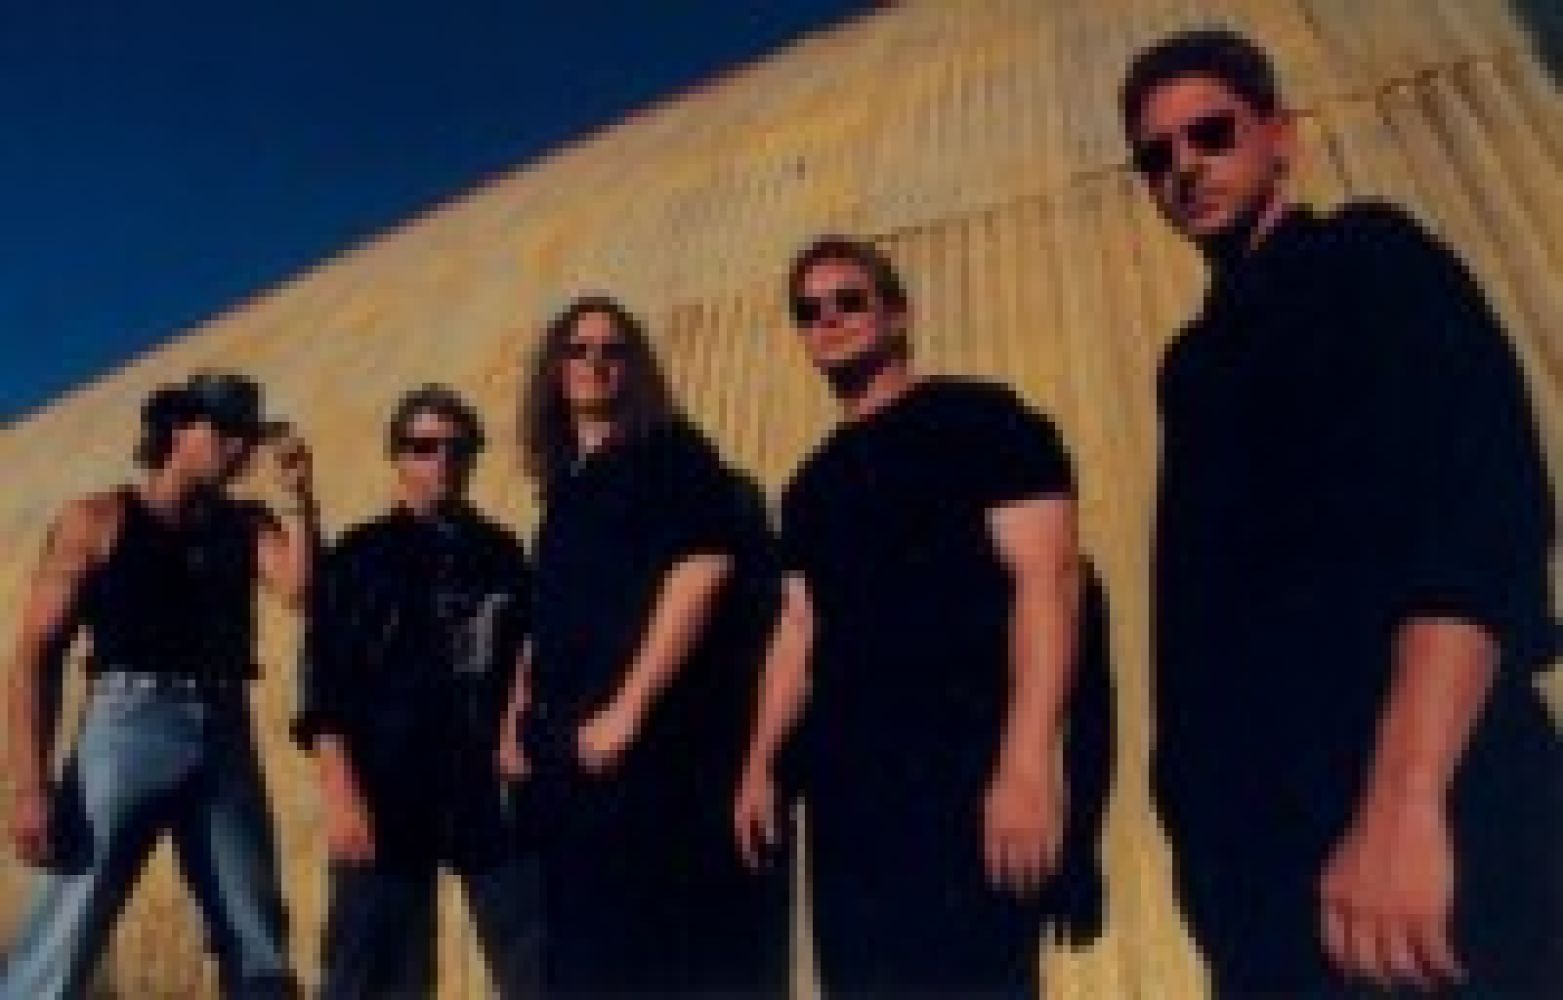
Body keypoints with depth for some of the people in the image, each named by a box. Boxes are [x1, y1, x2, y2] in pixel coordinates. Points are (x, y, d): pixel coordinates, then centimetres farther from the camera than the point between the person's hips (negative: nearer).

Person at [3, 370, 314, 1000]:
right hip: (128, 731, -4)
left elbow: (302, 588, -5)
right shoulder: (98, 521, 4)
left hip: (225, 741, 4)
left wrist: (297, 492, -4)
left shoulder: (246, 525, 15)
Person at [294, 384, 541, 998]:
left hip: (492, 792, 3)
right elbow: (325, 690, -2)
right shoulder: (361, 556, 4)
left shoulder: (502, 555, 13)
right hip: (389, 795, -3)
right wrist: (341, 796, -11)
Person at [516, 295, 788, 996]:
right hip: (579, 759, 8)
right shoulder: (566, 484, 21)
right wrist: (532, 719, 15)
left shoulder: (668, 453, -1)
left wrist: (626, 712, -19)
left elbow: (703, 566, -16)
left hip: (660, 744, -8)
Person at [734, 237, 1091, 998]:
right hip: (842, 784, 7)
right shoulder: (812, 482, 21)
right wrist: (762, 763, 12)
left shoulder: (978, 419, 0)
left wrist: (1028, 755, -21)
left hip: (961, 768, -7)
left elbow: (1046, 577, -10)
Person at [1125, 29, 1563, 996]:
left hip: (1416, 812, -6)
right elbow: (1213, 584, 15)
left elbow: (1483, 510, -14)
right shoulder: (1199, 358, 22)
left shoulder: (1371, 263, 2)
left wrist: (1404, 803, -25)